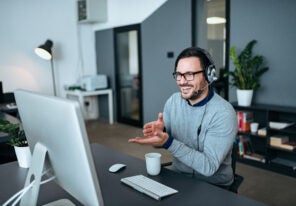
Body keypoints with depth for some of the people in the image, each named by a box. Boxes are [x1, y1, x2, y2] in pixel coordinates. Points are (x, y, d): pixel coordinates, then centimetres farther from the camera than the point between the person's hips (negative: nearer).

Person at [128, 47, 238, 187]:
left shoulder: (223, 113, -20)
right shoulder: (173, 101, -2)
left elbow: (209, 166, -24)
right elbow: (163, 141, 5)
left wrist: (168, 142, -33)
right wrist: (159, 133, -19)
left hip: (213, 185, -4)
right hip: (178, 176, 5)